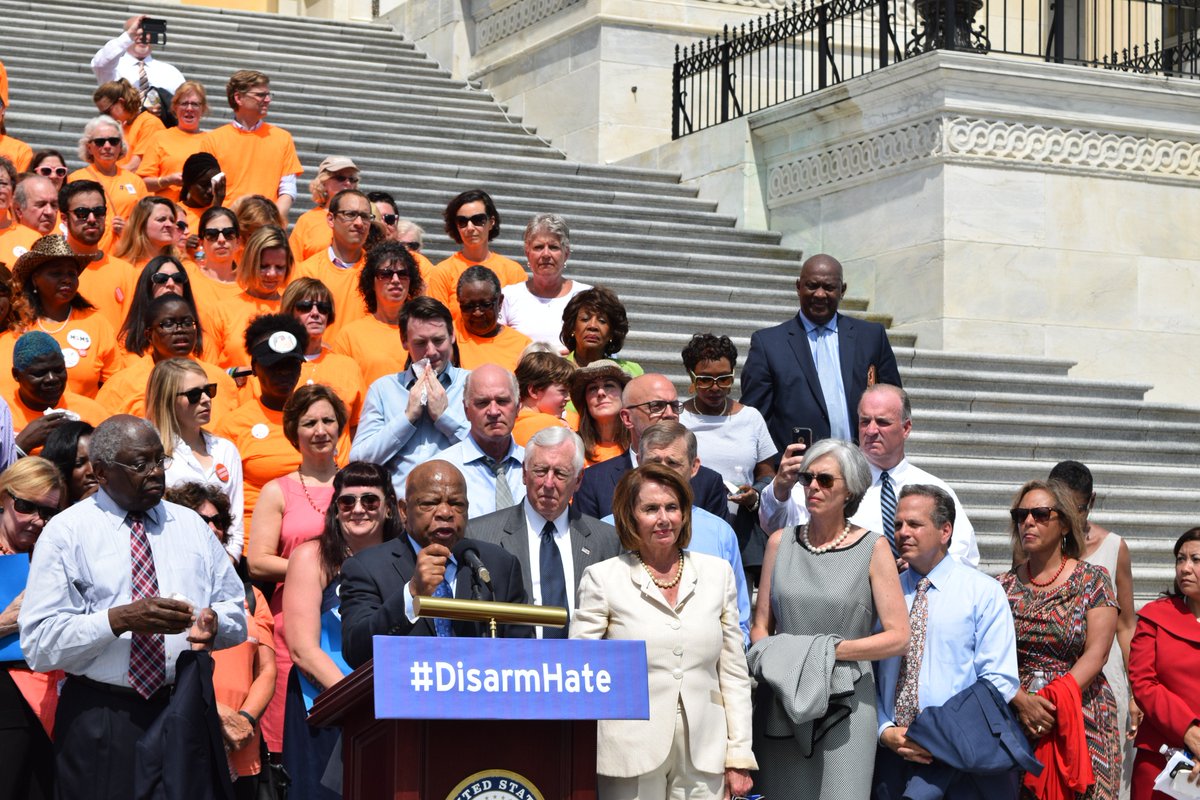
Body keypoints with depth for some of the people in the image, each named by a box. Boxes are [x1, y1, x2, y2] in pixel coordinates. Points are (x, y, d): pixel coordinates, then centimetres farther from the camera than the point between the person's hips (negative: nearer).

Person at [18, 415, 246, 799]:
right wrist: (120, 619, -23)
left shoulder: (192, 526, 13)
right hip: (102, 723, -4)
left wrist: (214, 623, -9)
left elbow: (237, 612, 14)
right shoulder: (66, 533, -2)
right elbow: (39, 642, -11)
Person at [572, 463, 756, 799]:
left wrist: (739, 758, 6)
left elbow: (734, 672, 10)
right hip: (632, 755, -2)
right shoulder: (602, 578, 1)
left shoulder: (717, 573, 10)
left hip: (703, 757, 2)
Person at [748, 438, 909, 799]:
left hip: (844, 705, -3)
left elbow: (898, 637, -4)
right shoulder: (780, 543, 9)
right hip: (782, 702, 3)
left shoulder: (873, 549, 0)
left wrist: (831, 651, -12)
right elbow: (761, 626, 13)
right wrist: (775, 660, -8)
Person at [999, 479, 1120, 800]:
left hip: (1081, 717, -2)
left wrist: (1055, 701, -18)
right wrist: (1021, 700, -17)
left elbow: (1096, 653, -8)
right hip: (1014, 715, 2)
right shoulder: (1005, 586, 8)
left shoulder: (1092, 580, 1)